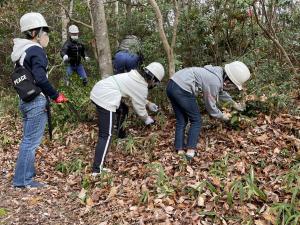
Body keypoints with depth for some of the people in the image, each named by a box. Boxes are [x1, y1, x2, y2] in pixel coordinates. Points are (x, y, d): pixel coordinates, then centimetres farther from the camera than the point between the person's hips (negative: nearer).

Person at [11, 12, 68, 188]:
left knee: (28, 140, 17)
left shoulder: (22, 51, 15)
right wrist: (56, 96, -14)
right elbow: (40, 79, -25)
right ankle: (24, 180, 5)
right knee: (32, 141, -2)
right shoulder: (36, 50, -14)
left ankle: (24, 176, 26)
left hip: (26, 100, 10)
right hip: (37, 101, -10)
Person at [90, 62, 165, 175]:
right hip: (105, 99, -10)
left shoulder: (136, 76, 18)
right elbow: (140, 108, 5)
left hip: (98, 90, 10)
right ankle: (97, 170, -8)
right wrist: (148, 119, 22)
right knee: (106, 136, -7)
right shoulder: (142, 88, -7)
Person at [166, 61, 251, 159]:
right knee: (196, 121, 5)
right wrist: (222, 116, 13)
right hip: (182, 90, -9)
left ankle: (180, 150, 16)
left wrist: (233, 102, 39)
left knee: (181, 121, 15)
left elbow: (220, 91, 33)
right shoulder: (215, 82, -14)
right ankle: (190, 151, 2)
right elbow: (211, 106, -3)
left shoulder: (218, 71, 12)